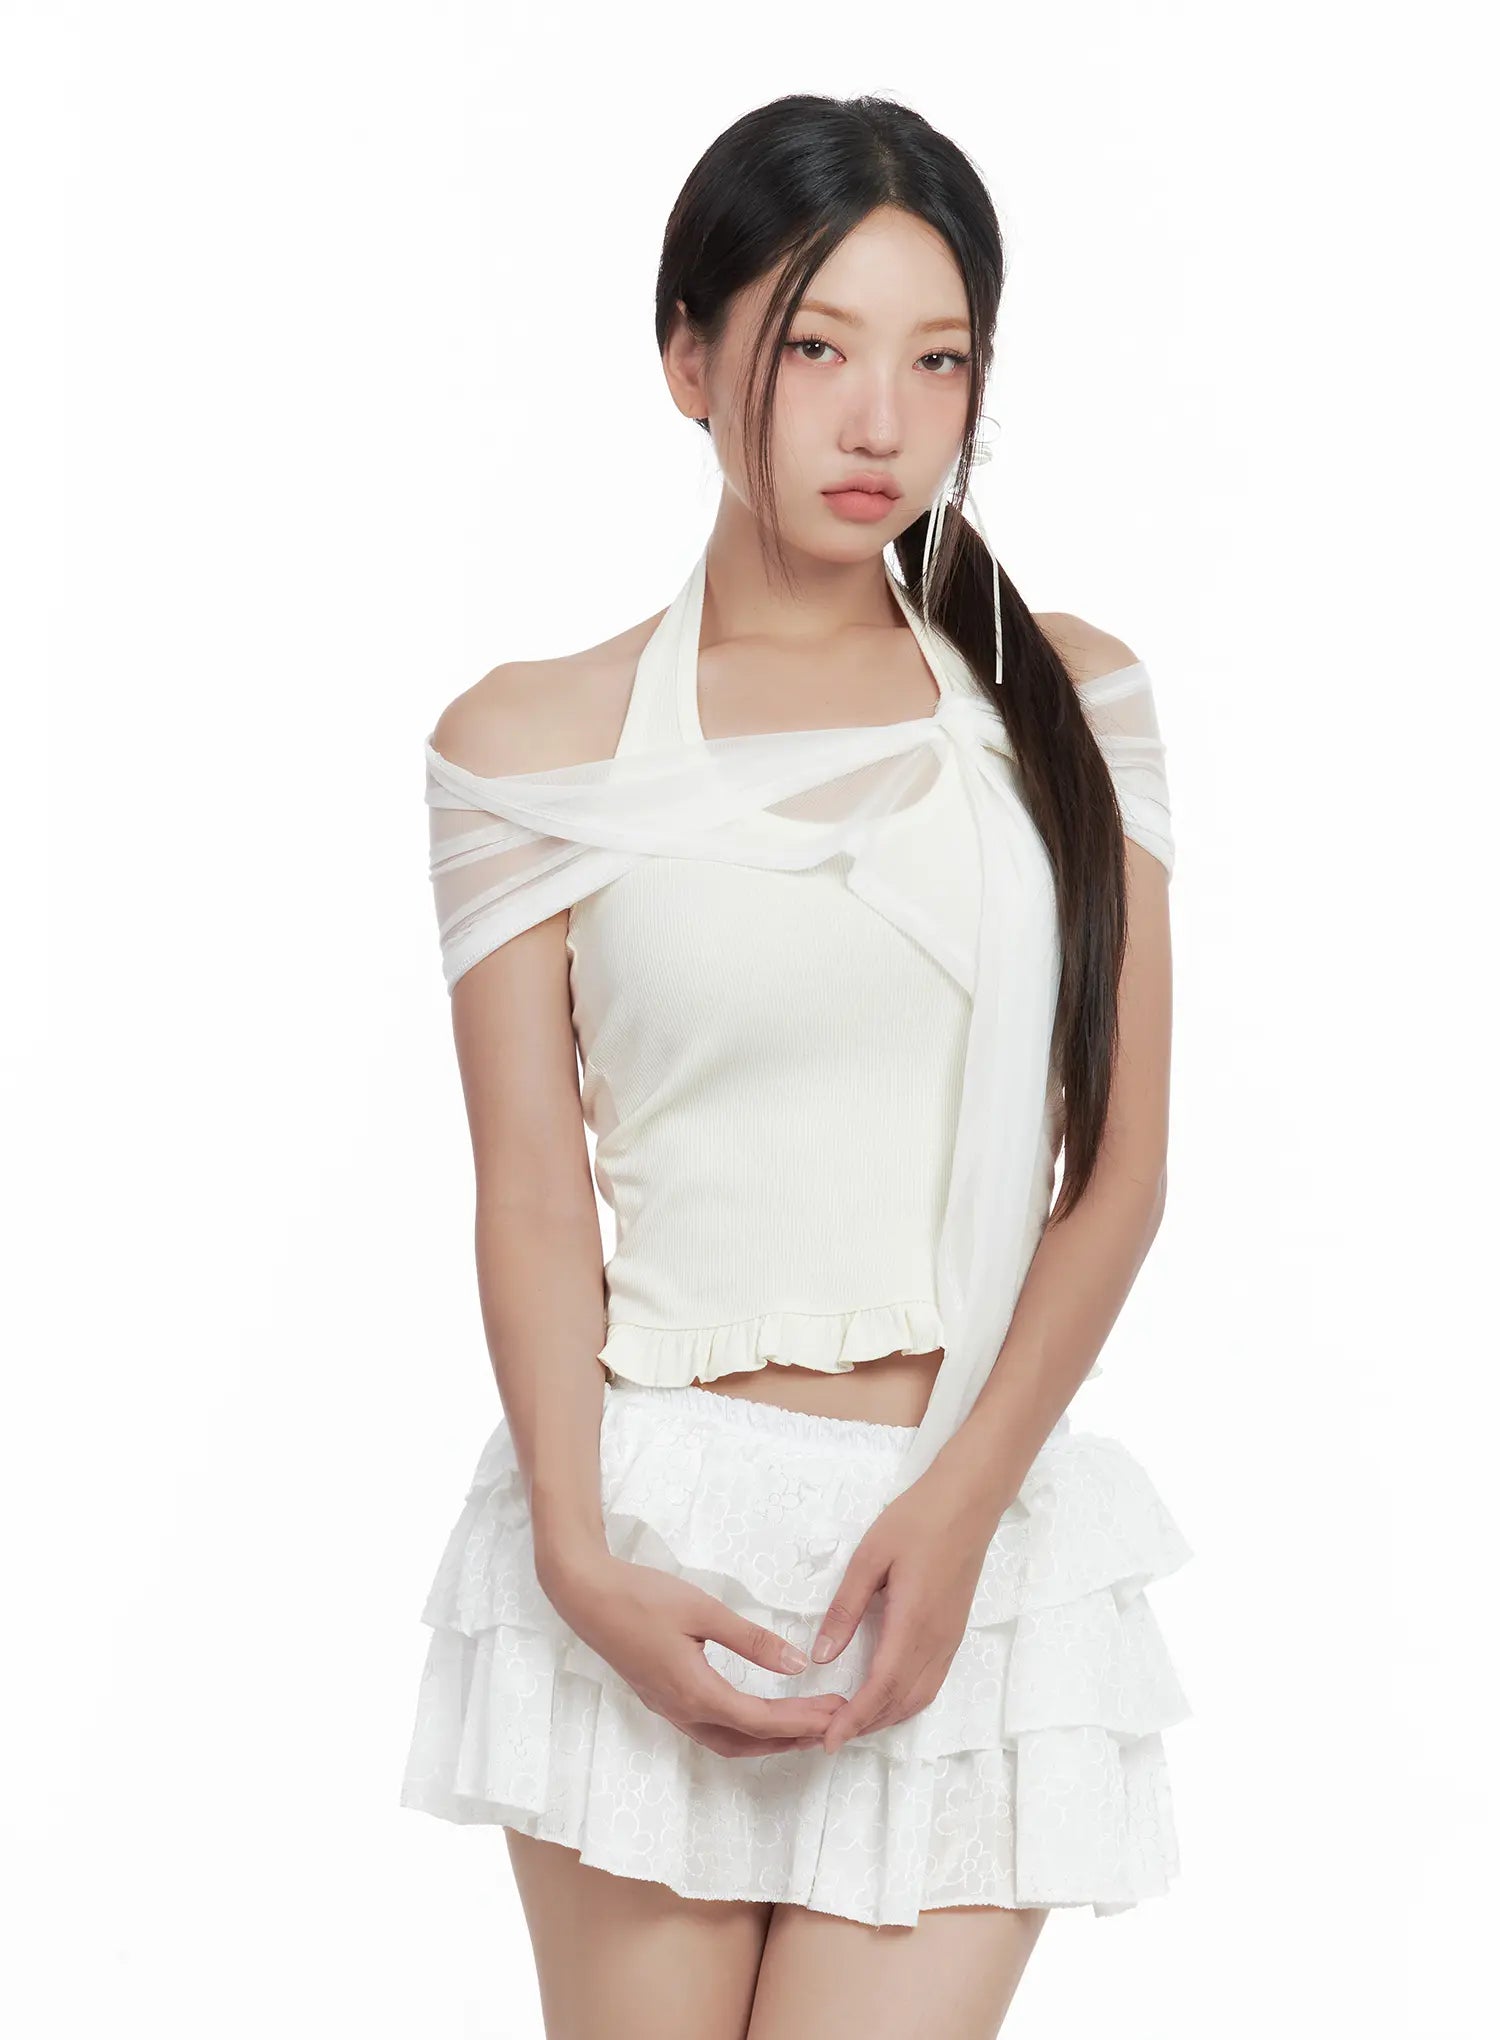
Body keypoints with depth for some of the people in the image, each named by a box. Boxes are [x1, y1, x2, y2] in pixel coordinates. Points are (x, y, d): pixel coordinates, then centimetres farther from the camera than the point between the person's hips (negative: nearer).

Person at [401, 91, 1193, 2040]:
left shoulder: (1065, 700, 7)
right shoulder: (535, 743, 2)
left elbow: (1121, 1167, 3)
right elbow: (531, 1189, -2)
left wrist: (959, 1504, -10)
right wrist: (582, 1561, -15)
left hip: (976, 1531, 1)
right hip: (651, 1520, -1)